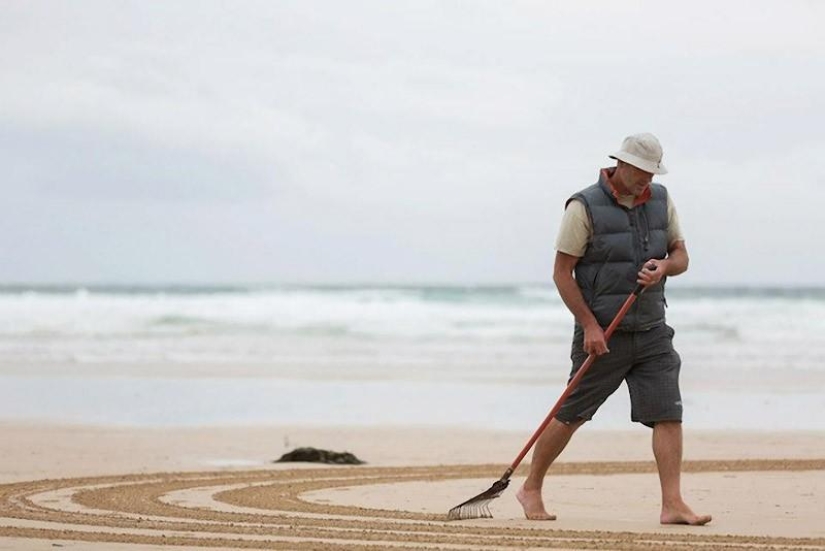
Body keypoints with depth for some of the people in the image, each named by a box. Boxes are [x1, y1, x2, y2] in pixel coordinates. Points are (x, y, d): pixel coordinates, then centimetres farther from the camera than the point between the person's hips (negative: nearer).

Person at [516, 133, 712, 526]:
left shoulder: (660, 200, 7)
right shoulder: (585, 207, -11)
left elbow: (681, 256, 12)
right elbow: (562, 272, -10)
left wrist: (664, 266, -13)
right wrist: (590, 326, -15)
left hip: (652, 331, 5)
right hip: (603, 334, -5)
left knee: (668, 415, -7)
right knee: (570, 416, 3)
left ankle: (673, 504, -9)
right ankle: (531, 489, 19)